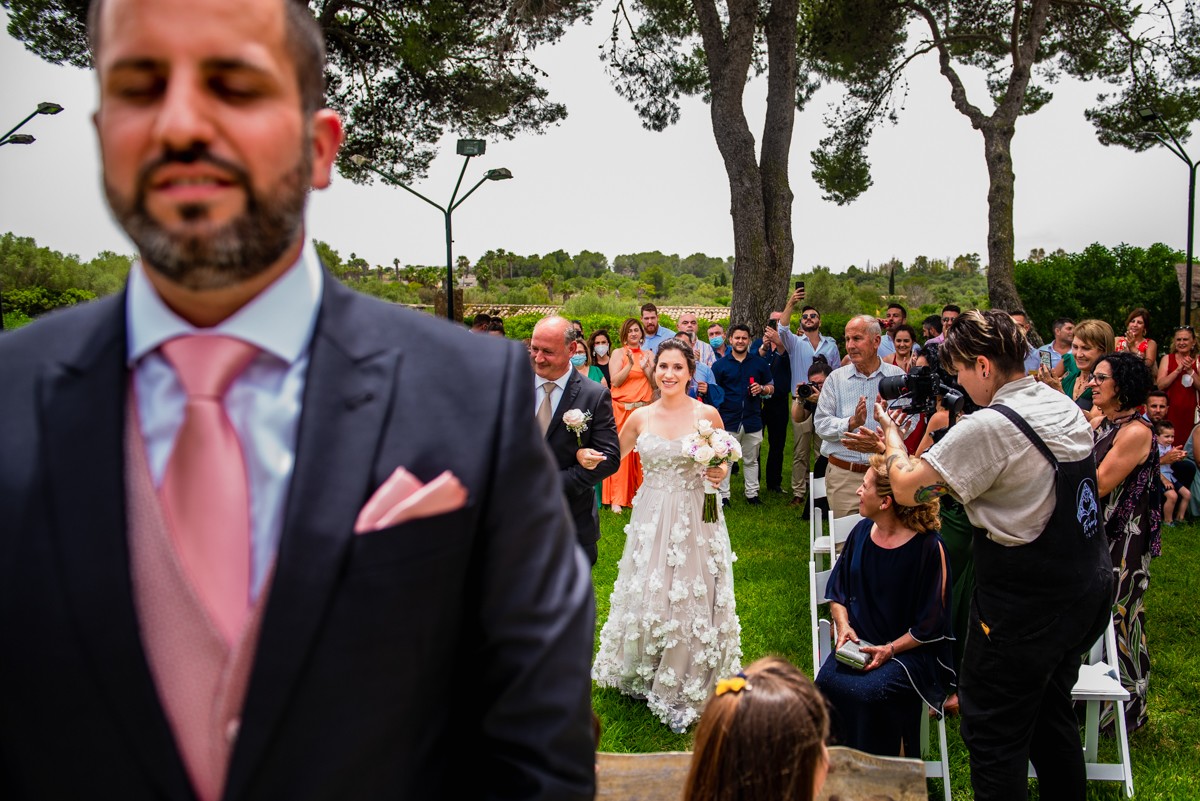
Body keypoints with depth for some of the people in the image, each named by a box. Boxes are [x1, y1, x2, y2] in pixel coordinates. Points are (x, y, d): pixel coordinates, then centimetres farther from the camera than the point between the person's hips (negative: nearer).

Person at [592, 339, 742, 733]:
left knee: (691, 601, 0)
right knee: (646, 596, 6)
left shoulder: (707, 414, -2)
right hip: (651, 519, 2)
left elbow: (723, 466, 8)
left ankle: (682, 693, 16)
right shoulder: (641, 417, 3)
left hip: (695, 518, -2)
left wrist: (718, 473, -14)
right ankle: (646, 676, 29)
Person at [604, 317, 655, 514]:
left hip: (643, 409, 3)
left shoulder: (648, 355, 13)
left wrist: (646, 368, -8)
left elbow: (655, 384, 7)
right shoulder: (618, 353, 3)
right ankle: (617, 499, -1)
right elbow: (615, 381, -7)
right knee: (620, 451, -4)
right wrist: (630, 365, -17)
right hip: (621, 409, -3)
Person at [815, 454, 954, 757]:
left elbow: (931, 625, -9)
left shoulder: (928, 547, -13)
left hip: (911, 649, -5)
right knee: (828, 682, -23)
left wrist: (889, 650, -17)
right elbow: (837, 590, 16)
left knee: (866, 692, -30)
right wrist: (843, 625, -2)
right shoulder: (862, 532, 4)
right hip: (860, 642, 5)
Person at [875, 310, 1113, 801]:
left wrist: (891, 434, -4)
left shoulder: (986, 428, -24)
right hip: (1090, 591, 9)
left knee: (994, 733, 5)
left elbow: (907, 488, -21)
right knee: (1051, 711, 25)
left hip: (1024, 607, -9)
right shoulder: (1066, 407, 3)